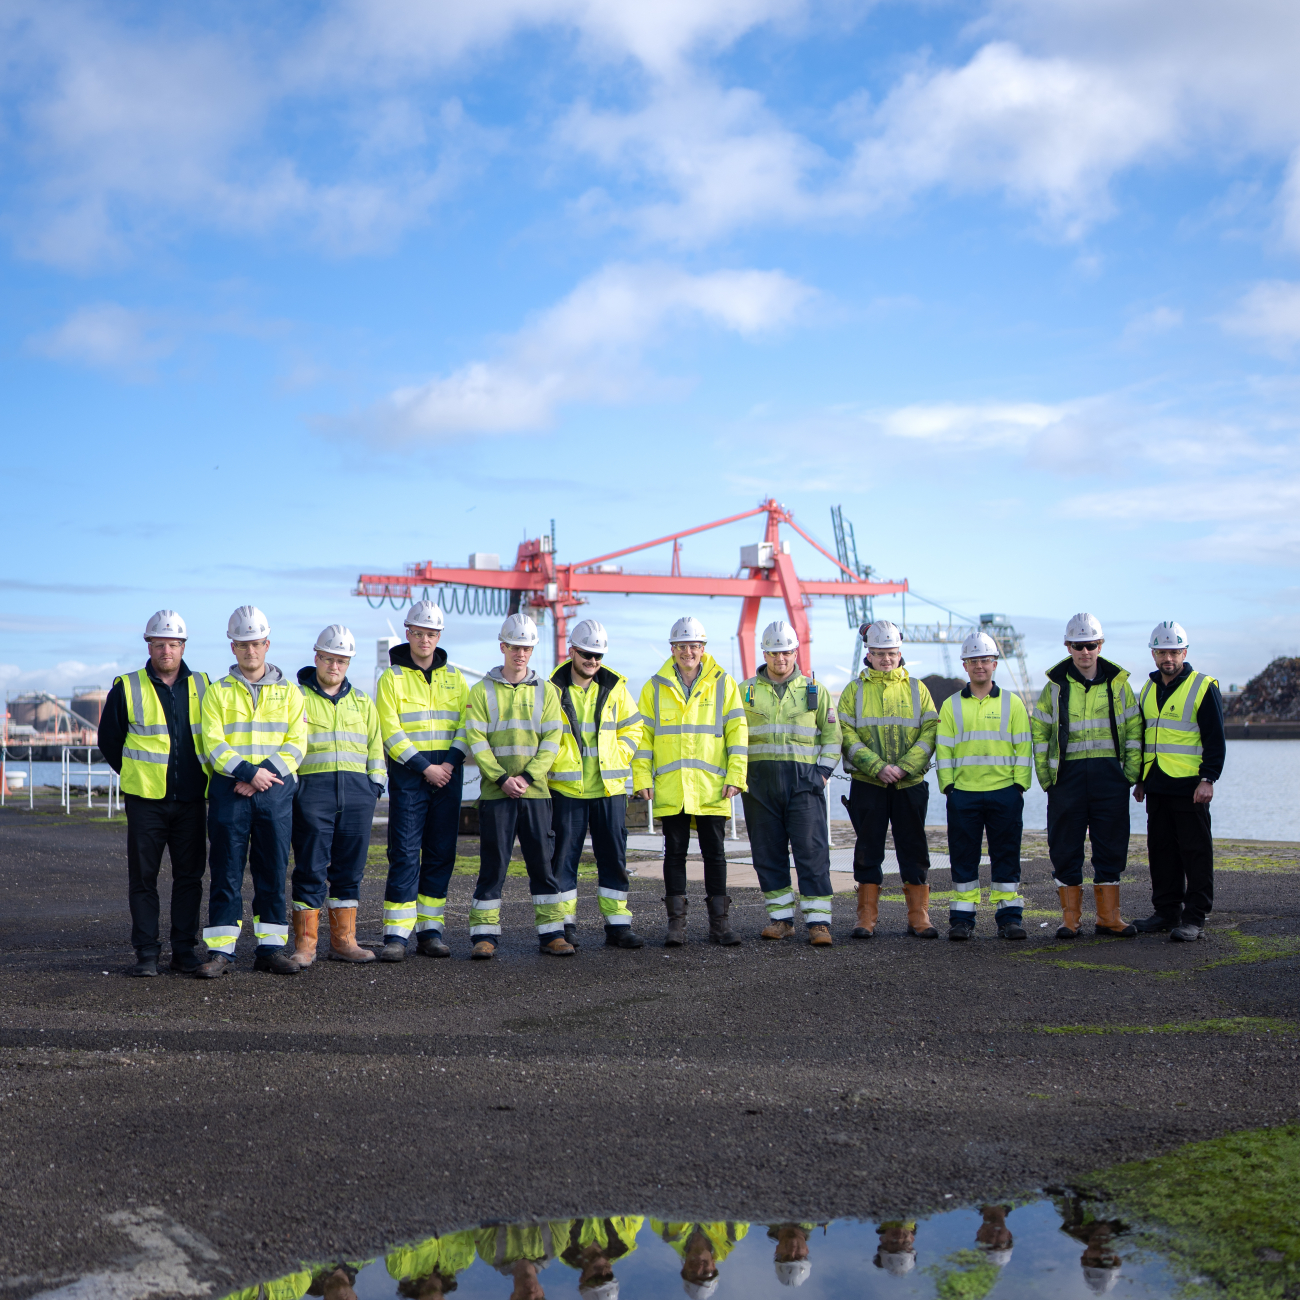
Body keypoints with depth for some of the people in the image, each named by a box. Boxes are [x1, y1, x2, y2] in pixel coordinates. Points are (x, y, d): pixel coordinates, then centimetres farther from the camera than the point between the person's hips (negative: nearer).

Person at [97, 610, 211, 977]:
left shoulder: (202, 686, 7)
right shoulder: (127, 688, 1)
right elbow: (108, 740, 10)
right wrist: (136, 775, 12)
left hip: (191, 801, 2)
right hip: (146, 801, -2)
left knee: (189, 876, 4)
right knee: (143, 877, 1)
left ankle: (185, 950, 12)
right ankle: (146, 953, 8)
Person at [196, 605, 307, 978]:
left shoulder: (289, 692, 11)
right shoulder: (218, 692, 7)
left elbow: (296, 744, 2)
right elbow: (213, 745, -3)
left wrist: (265, 773, -12)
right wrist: (249, 772, -16)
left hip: (275, 792, 1)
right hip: (229, 791, -1)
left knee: (273, 870, 4)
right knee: (226, 871, -1)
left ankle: (271, 948, 11)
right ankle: (220, 950, 4)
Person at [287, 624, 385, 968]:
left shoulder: (362, 702, 19)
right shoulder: (297, 696, 7)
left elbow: (375, 747, 21)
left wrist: (375, 785, 11)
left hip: (356, 789, 4)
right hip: (312, 787, -4)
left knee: (349, 869, 6)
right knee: (311, 868, -4)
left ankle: (343, 941, 13)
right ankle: (305, 944, 2)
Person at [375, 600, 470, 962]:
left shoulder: (454, 677, 13)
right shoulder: (392, 677, 1)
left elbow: (467, 725, 8)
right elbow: (391, 733, -6)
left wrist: (451, 762, -8)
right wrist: (424, 767, -14)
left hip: (448, 774, 4)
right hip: (408, 774, -4)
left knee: (441, 854, 5)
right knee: (404, 854, -7)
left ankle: (430, 931, 12)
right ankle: (396, 935, -4)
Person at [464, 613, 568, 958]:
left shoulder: (546, 691, 9)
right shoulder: (482, 690, 5)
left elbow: (551, 740, 2)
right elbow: (476, 740, -3)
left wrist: (527, 776, -11)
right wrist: (502, 778, -14)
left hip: (535, 791, 1)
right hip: (495, 793, -1)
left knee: (543, 862, 3)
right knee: (493, 865, 0)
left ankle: (552, 933, 9)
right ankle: (485, 934, 7)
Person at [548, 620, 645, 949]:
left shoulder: (614, 687, 6)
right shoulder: (553, 689, -2)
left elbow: (632, 727, 16)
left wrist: (617, 757, 3)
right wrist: (556, 762, -6)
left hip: (609, 787, 2)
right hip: (566, 788, -2)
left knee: (614, 856, 4)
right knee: (565, 856, 1)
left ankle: (617, 924, 11)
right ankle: (566, 925, 11)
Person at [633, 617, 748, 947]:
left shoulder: (723, 684, 5)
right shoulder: (655, 687, 7)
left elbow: (737, 731, 3)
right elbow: (643, 734, 8)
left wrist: (735, 776, -5)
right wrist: (642, 778, 0)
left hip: (711, 788, -1)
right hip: (670, 788, 1)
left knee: (714, 853, 4)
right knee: (674, 853, 5)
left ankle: (719, 922, 11)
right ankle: (676, 923, 11)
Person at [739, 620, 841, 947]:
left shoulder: (814, 690, 10)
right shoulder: (745, 691, 10)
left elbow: (831, 735, 12)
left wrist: (823, 771, 1)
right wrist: (738, 773, 4)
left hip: (803, 779, -1)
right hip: (759, 781, 1)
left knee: (812, 850, -8)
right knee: (768, 852, 4)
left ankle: (818, 921, -6)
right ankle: (781, 917, 14)